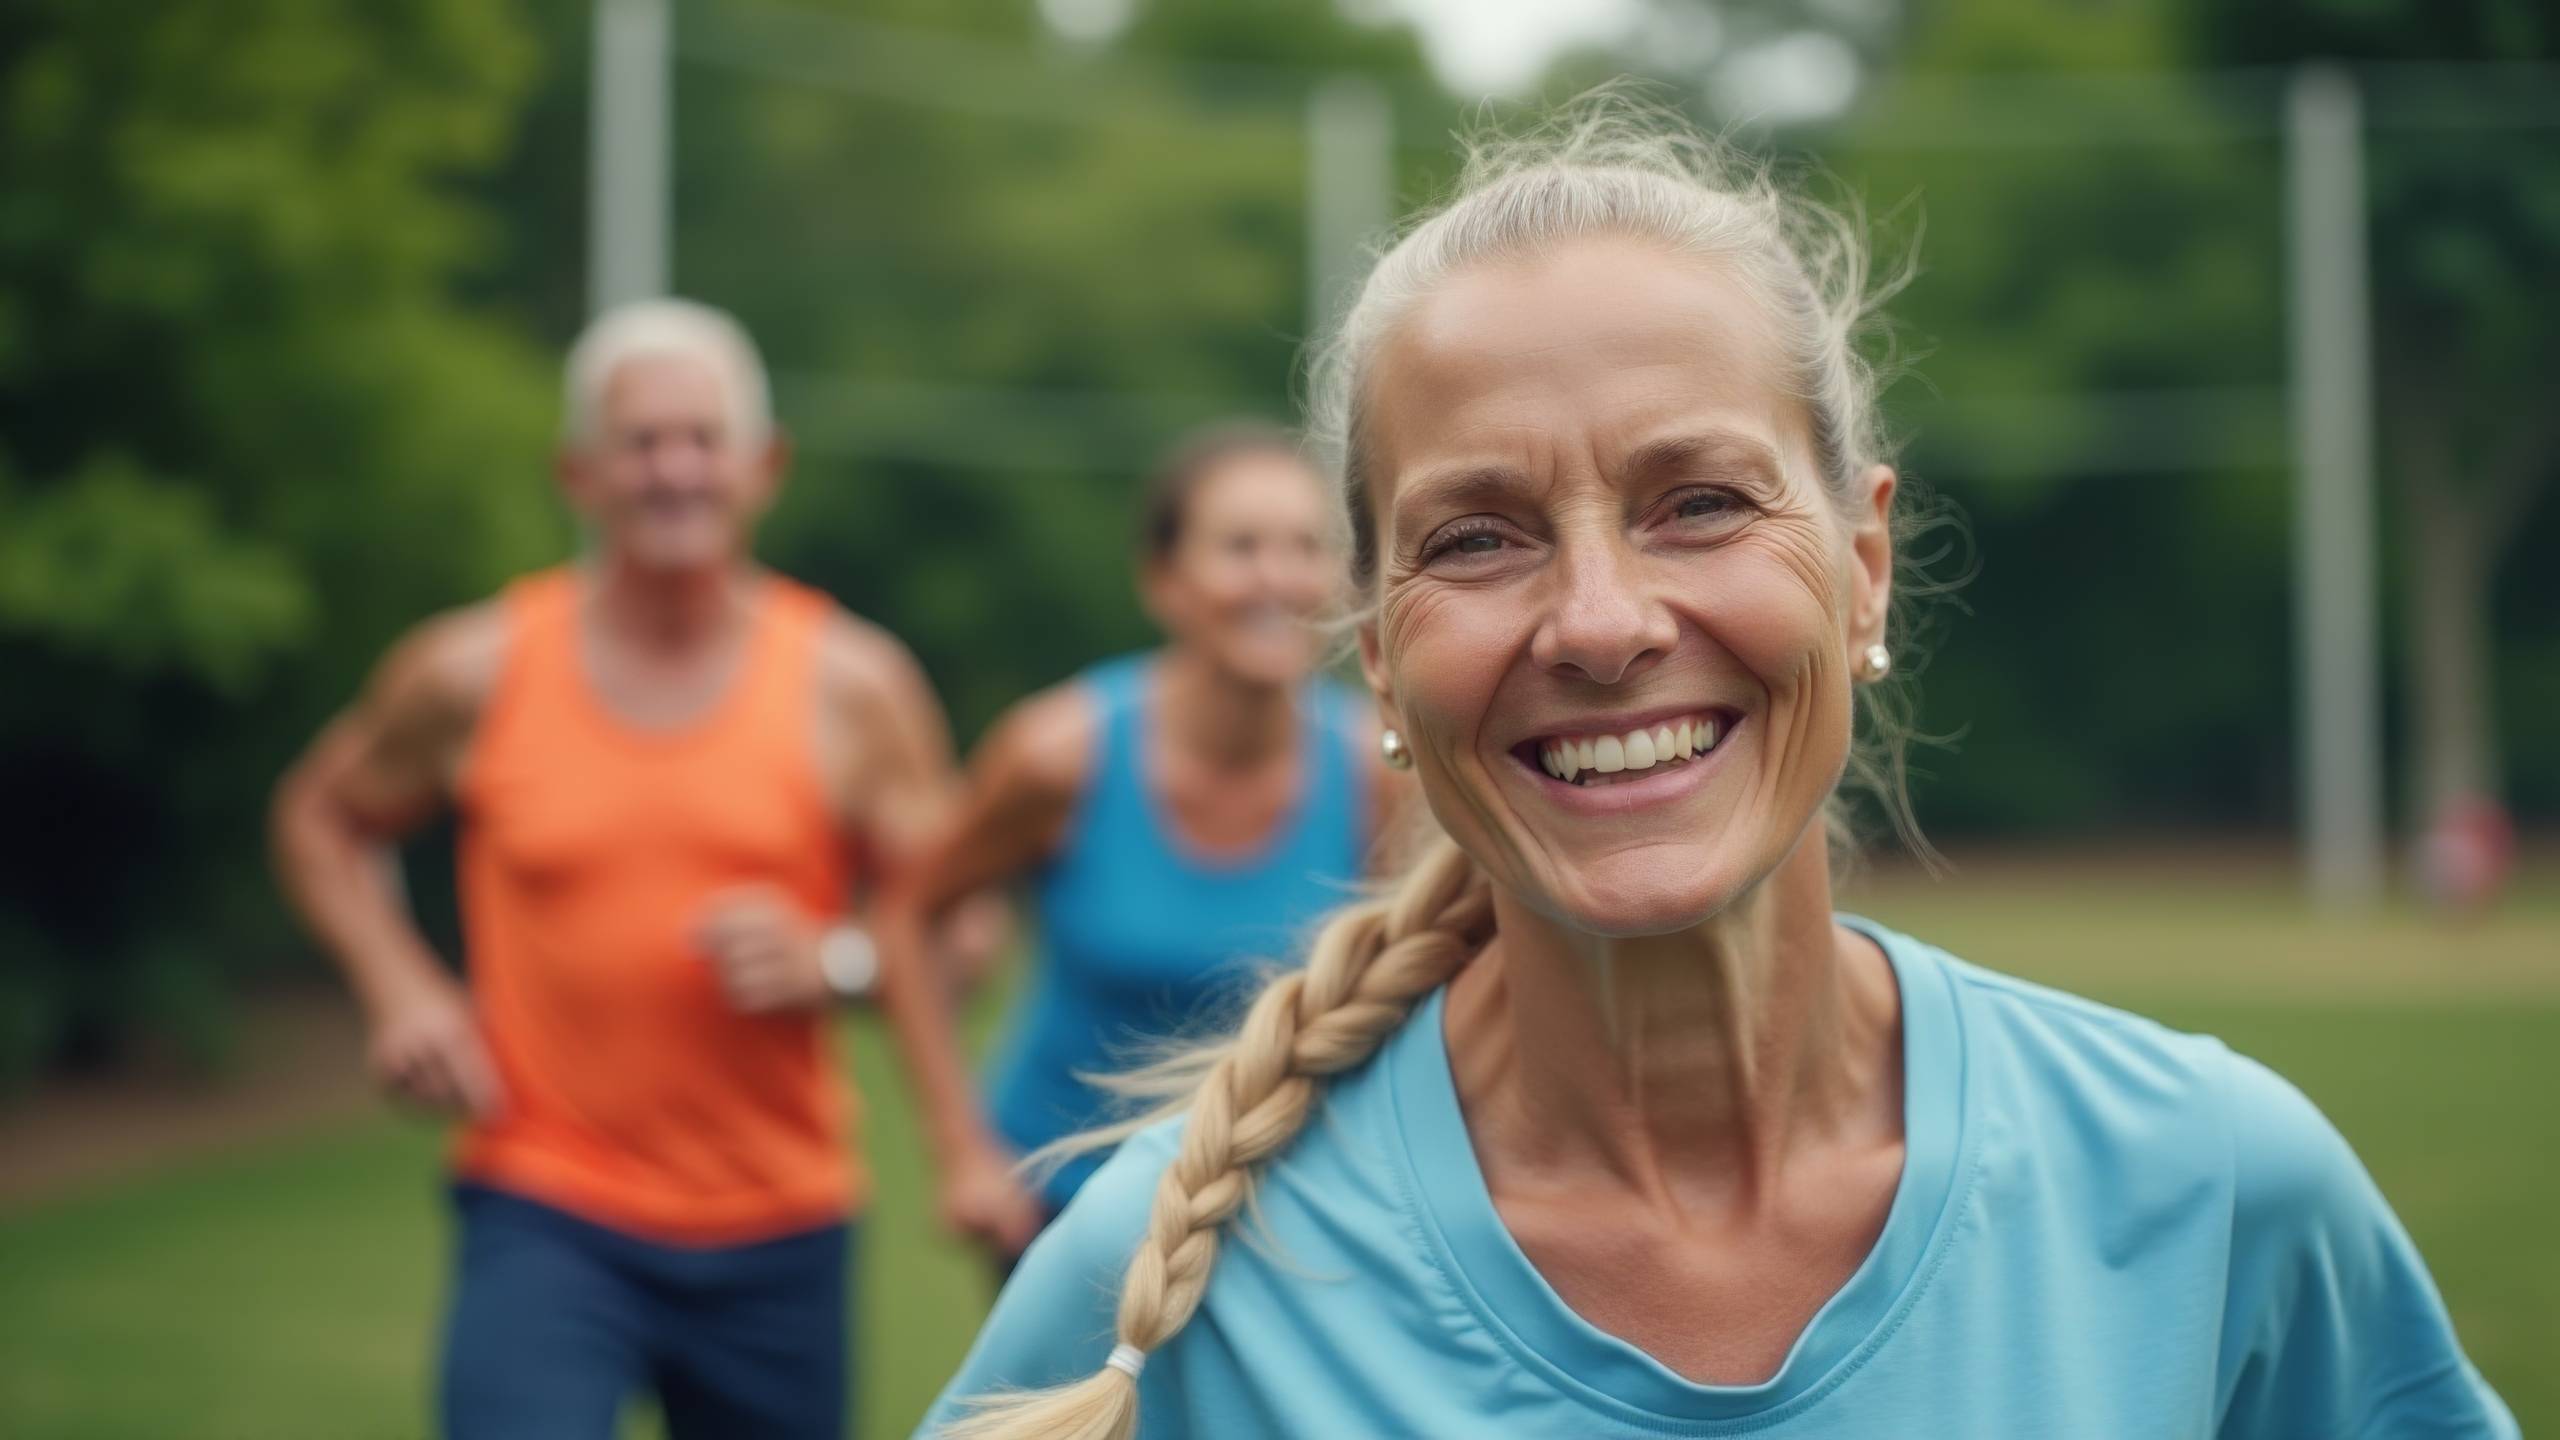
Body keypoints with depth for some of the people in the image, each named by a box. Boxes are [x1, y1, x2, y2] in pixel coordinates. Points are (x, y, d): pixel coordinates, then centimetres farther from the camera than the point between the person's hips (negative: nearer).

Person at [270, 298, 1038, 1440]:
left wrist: (834, 962, -20)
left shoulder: (852, 687, -1)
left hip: (779, 1233, 2)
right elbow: (320, 819, 16)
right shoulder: (476, 672, -1)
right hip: (544, 1217, -1)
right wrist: (398, 988, 0)